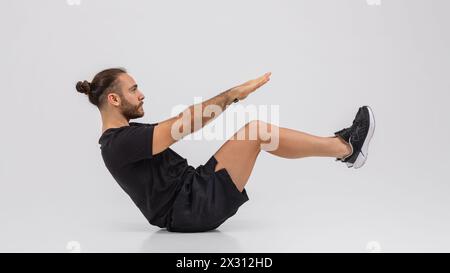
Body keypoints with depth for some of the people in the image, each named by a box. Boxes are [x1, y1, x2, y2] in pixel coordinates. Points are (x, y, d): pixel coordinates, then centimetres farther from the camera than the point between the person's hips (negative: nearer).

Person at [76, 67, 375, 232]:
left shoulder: (127, 134, 15)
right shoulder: (119, 144, -17)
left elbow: (182, 125, 19)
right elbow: (183, 125, -23)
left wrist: (229, 97, 20)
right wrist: (232, 94, -19)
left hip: (193, 194, 10)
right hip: (192, 207, -10)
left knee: (254, 131, 9)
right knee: (257, 131, -16)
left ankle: (339, 143, 15)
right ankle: (347, 148, -3)